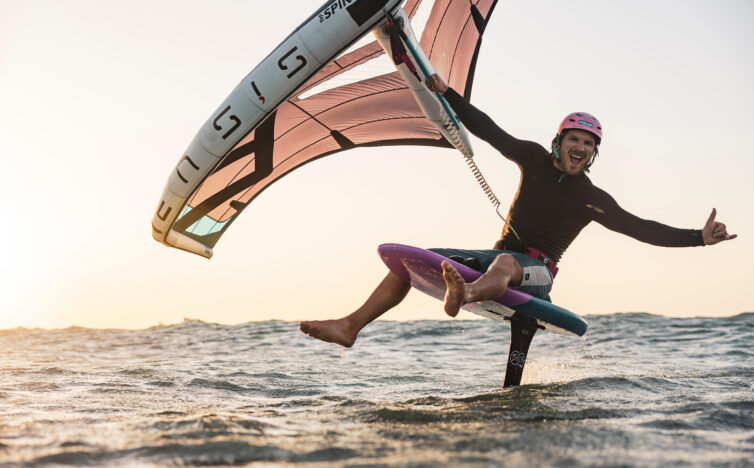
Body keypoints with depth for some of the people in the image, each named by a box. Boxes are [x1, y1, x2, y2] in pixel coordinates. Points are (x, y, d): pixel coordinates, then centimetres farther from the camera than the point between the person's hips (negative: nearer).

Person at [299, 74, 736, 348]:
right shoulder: (535, 159, 9)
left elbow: (641, 229, -1)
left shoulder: (592, 199, 2)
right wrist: (444, 91, 9)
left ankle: (464, 296, -79)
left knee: (504, 264, -44)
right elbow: (489, 131, 11)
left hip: (535, 271, -5)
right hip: (497, 256, 5)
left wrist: (699, 237, -12)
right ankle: (351, 326, -11)